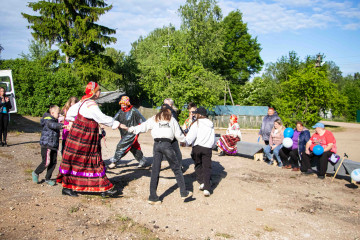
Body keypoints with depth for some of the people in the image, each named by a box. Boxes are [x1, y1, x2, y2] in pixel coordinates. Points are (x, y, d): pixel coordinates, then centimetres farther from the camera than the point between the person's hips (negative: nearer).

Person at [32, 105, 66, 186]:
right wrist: (62, 125, -47)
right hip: (46, 145, -9)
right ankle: (36, 173, 15)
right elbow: (52, 125, -35)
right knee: (46, 162, -9)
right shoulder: (48, 120, -12)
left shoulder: (55, 120, 18)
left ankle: (47, 178, 19)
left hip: (54, 146, 9)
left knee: (53, 163, 7)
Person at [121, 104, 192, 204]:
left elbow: (143, 127, 12)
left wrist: (128, 128, 20)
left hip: (156, 144, 2)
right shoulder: (172, 119, 13)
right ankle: (184, 193, 14)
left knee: (155, 170, 6)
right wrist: (184, 139, 33)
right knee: (176, 168, 9)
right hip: (167, 144, -2)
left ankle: (153, 197, 7)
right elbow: (178, 135, 14)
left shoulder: (154, 119, 16)